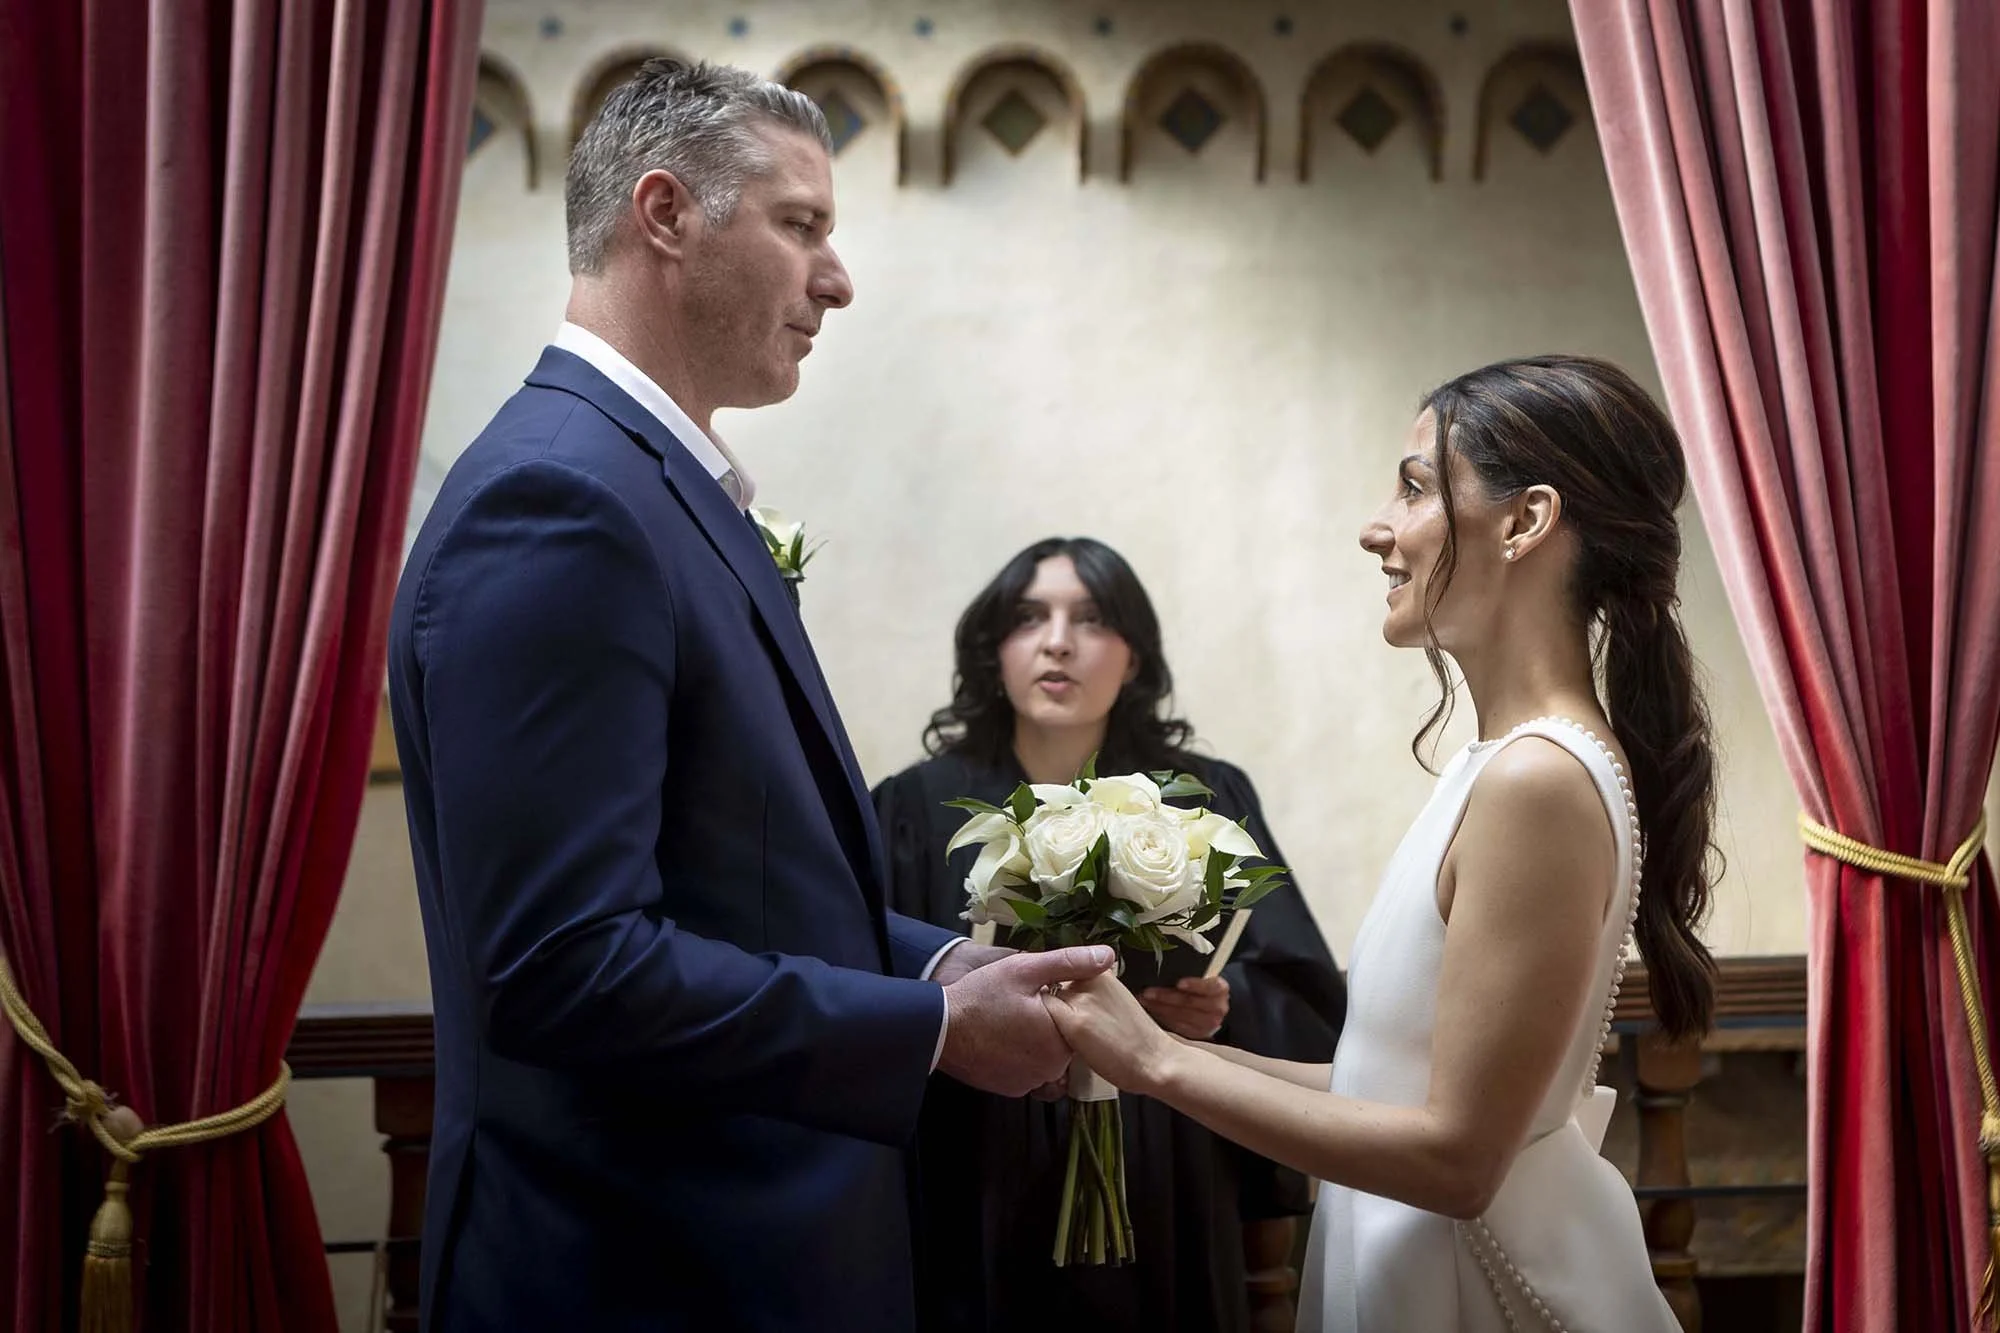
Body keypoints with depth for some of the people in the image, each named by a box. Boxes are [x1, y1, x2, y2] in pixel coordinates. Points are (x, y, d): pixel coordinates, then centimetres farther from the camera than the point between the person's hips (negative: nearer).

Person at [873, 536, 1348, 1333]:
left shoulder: (1208, 802, 3)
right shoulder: (921, 808, 0)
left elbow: (1312, 1005, 1)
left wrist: (1228, 1008, -18)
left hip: (1164, 1213, 1)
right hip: (983, 1215, -1)